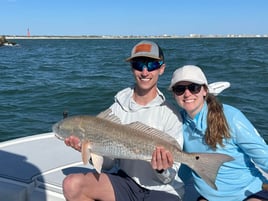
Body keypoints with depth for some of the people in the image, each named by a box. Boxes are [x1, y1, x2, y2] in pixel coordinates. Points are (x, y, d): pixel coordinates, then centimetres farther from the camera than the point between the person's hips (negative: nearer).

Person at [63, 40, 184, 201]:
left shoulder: (169, 113, -9)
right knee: (72, 184, -19)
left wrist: (162, 170, -29)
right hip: (126, 180, 3)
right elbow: (107, 164, -1)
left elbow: (169, 177, -8)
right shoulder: (117, 109, 0)